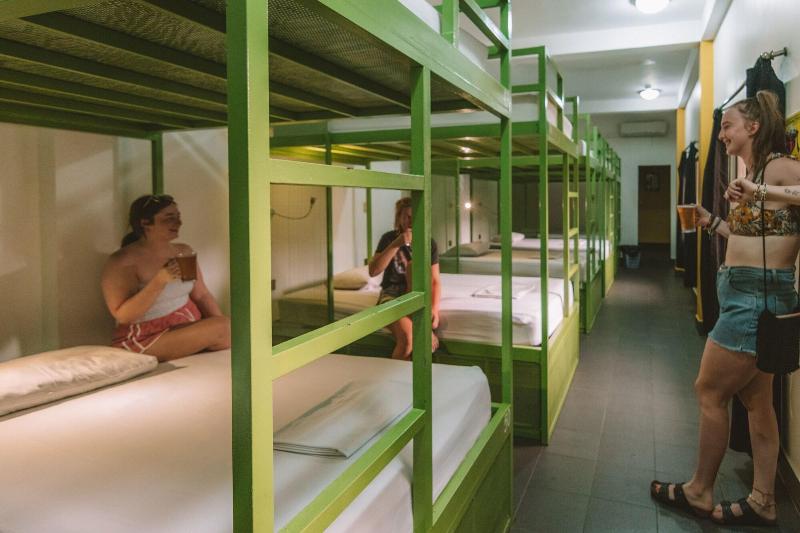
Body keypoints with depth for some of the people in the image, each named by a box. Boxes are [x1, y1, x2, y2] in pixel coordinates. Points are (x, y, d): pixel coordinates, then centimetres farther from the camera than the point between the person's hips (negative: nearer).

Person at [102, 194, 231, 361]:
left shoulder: (185, 251, 9)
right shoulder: (122, 261, -11)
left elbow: (202, 296, 10)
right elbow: (123, 316, -18)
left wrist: (221, 325, -6)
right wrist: (160, 281, -27)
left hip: (190, 327, 6)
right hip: (147, 339, -6)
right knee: (222, 328, -23)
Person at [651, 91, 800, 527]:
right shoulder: (752, 174, 15)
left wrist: (762, 191, -32)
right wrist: (711, 222, 15)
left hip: (757, 297, -10)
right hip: (749, 296, 10)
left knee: (709, 391, 1)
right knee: (756, 400, 14)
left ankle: (699, 492, 18)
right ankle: (762, 502, 25)